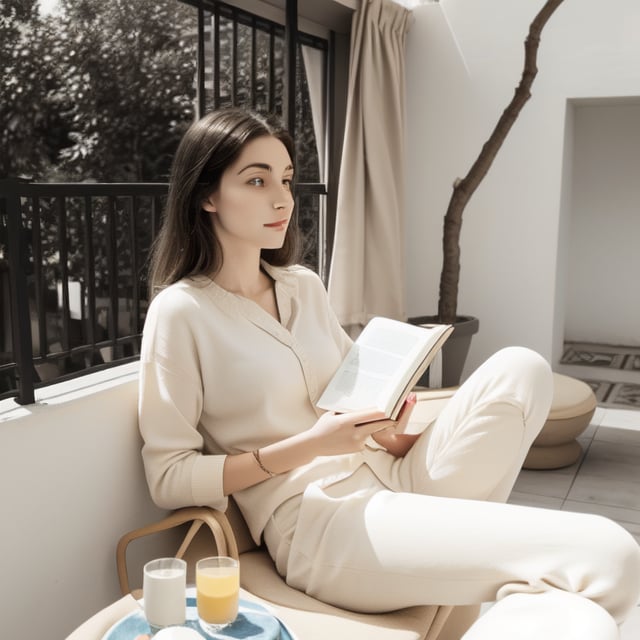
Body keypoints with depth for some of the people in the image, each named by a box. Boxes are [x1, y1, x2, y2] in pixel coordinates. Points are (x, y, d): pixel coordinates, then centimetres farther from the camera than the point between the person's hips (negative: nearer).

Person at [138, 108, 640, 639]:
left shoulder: (304, 286, 13)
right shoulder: (180, 312, -6)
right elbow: (168, 478, -7)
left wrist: (391, 431, -2)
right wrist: (305, 447, -16)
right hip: (317, 521, -8)